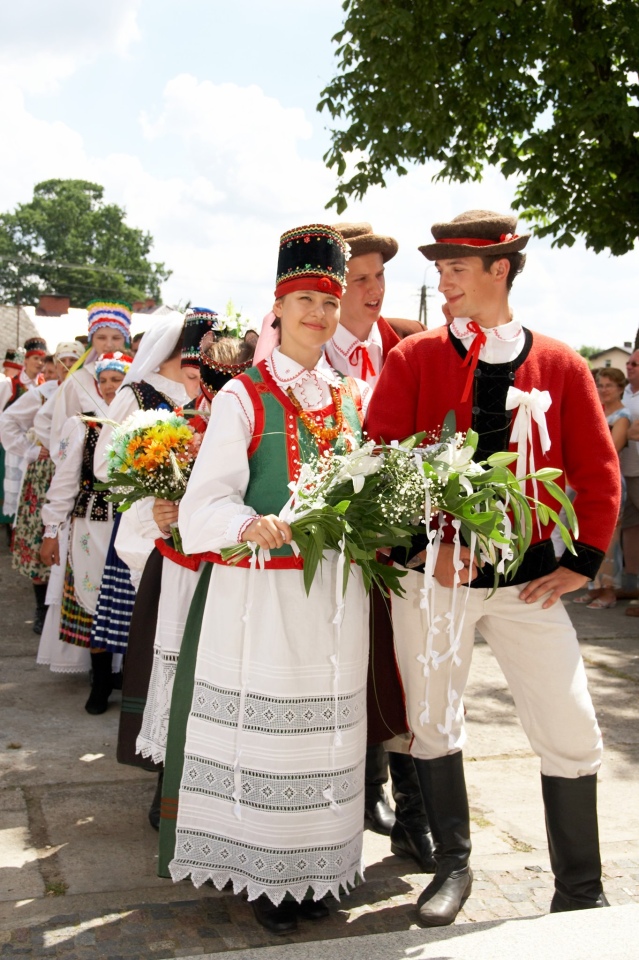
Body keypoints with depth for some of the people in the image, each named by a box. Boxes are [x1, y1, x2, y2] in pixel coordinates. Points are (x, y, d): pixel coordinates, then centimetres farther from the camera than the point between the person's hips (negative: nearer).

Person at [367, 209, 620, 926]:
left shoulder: (559, 365, 2)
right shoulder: (414, 359, -1)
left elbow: (598, 472, 5)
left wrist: (581, 563, -1)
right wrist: (419, 545, -13)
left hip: (528, 583, 1)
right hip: (430, 576, 0)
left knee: (572, 735, 2)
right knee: (432, 726, 10)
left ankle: (580, 892, 23)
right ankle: (452, 866, 32)